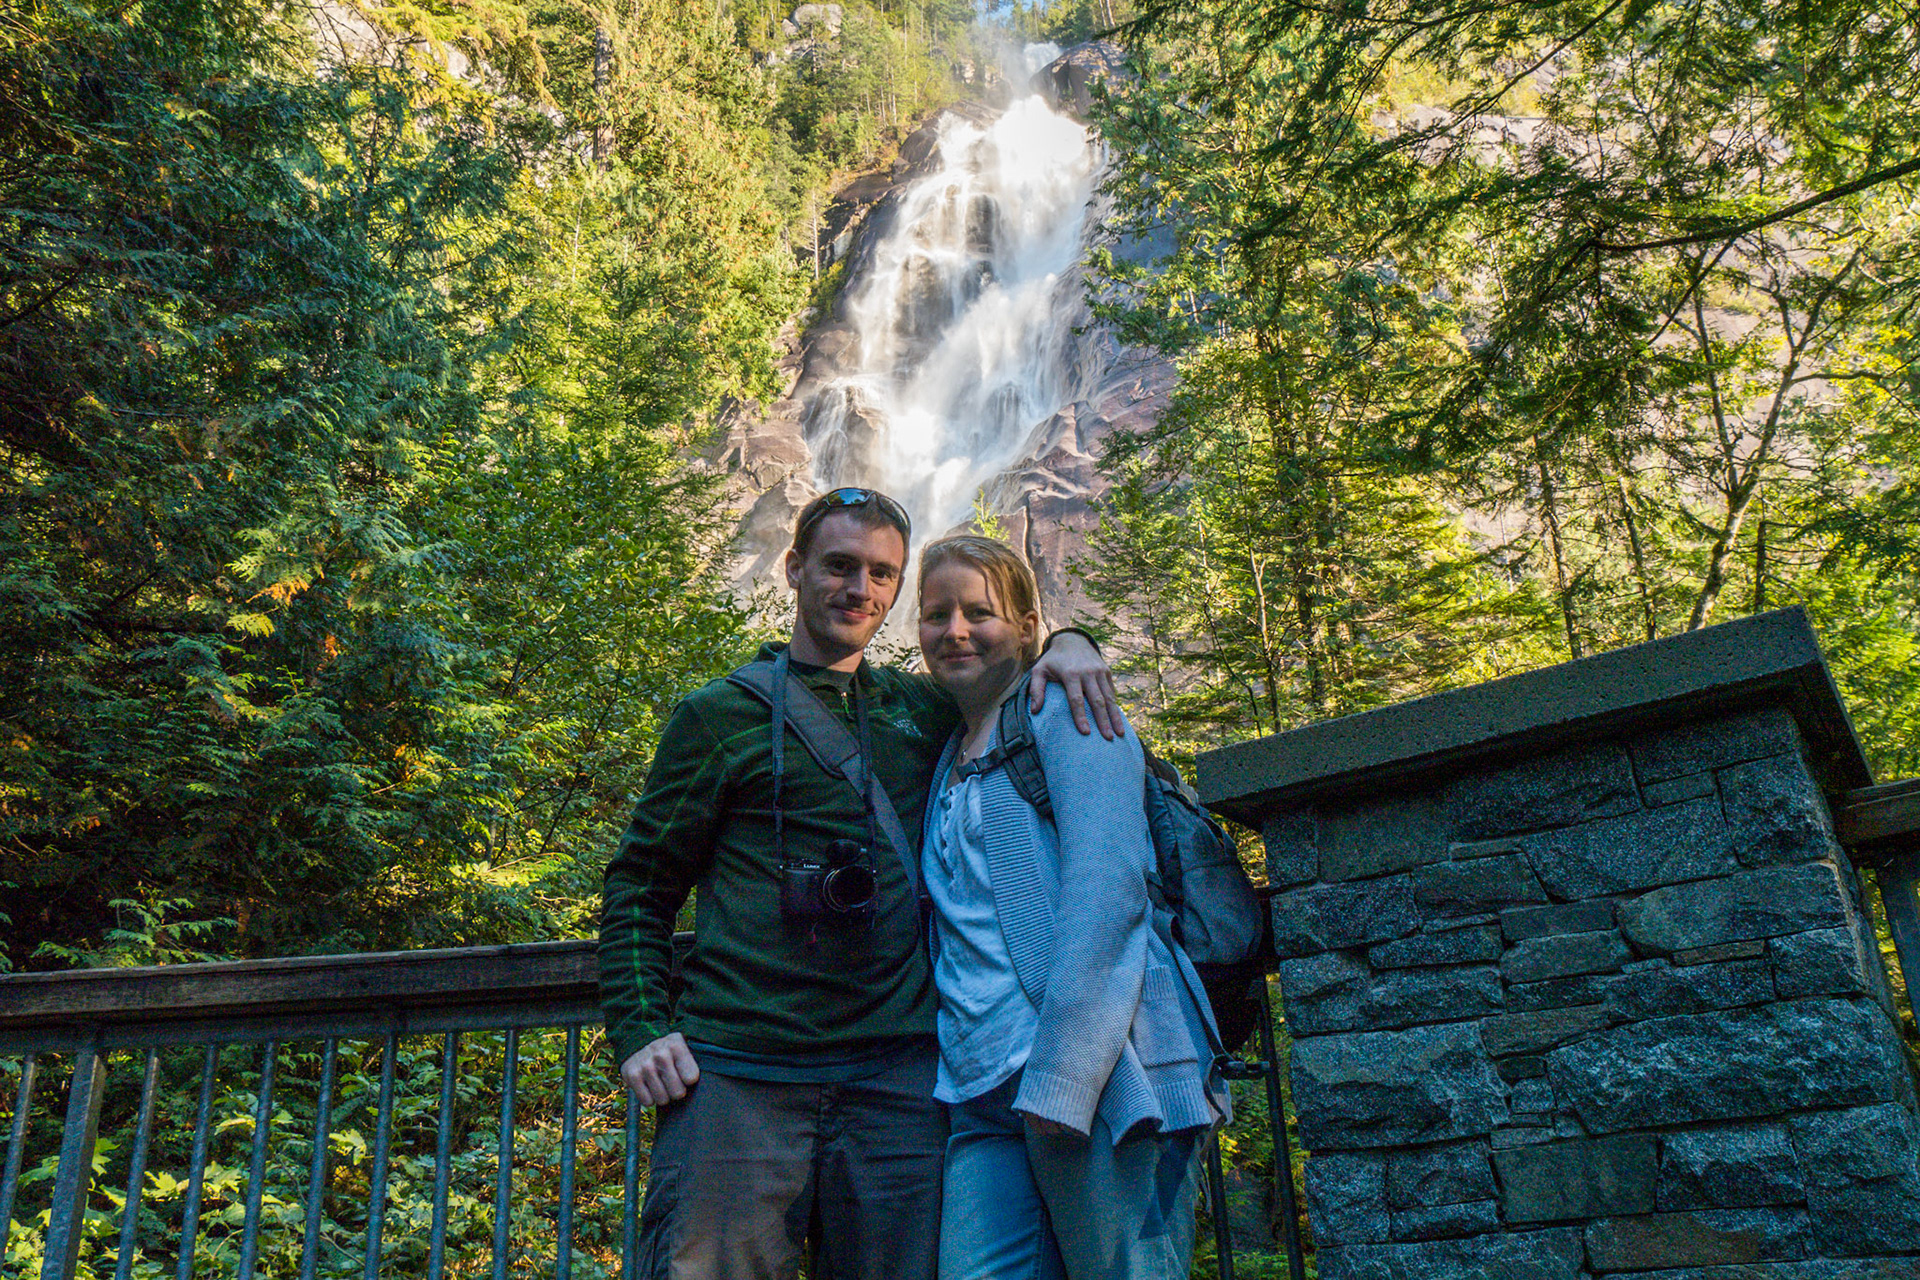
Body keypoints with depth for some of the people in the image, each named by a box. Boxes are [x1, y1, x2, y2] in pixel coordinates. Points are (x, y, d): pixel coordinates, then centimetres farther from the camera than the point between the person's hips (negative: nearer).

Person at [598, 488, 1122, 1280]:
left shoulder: (925, 711, 16)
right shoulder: (722, 715, 8)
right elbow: (638, 889, 8)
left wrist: (1069, 644, 7)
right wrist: (640, 1028, -6)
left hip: (896, 1082, 3)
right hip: (738, 1077, -2)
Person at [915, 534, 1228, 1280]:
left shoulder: (1064, 717, 2)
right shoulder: (948, 760, 23)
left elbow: (1109, 889, -11)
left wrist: (1060, 1077, -20)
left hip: (1097, 1078, -6)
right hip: (985, 1097, 6)